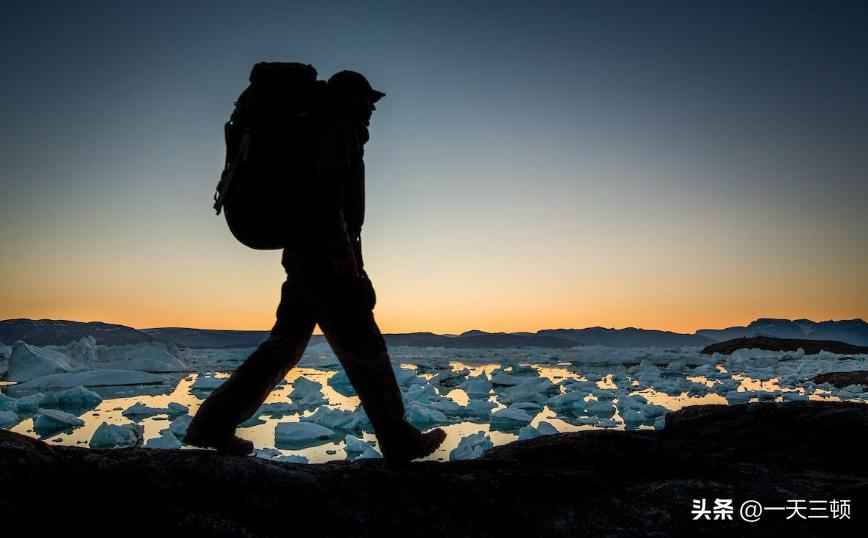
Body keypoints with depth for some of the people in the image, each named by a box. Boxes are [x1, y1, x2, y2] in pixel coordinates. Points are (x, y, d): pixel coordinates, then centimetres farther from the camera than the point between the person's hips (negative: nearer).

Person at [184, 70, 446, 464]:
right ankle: (399, 441, 3)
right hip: (325, 256, -10)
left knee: (284, 344, 10)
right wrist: (342, 250, -24)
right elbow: (327, 188, -20)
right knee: (363, 347, -5)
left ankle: (213, 423, 11)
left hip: (305, 255, 10)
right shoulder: (341, 127, -3)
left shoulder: (325, 132, 27)